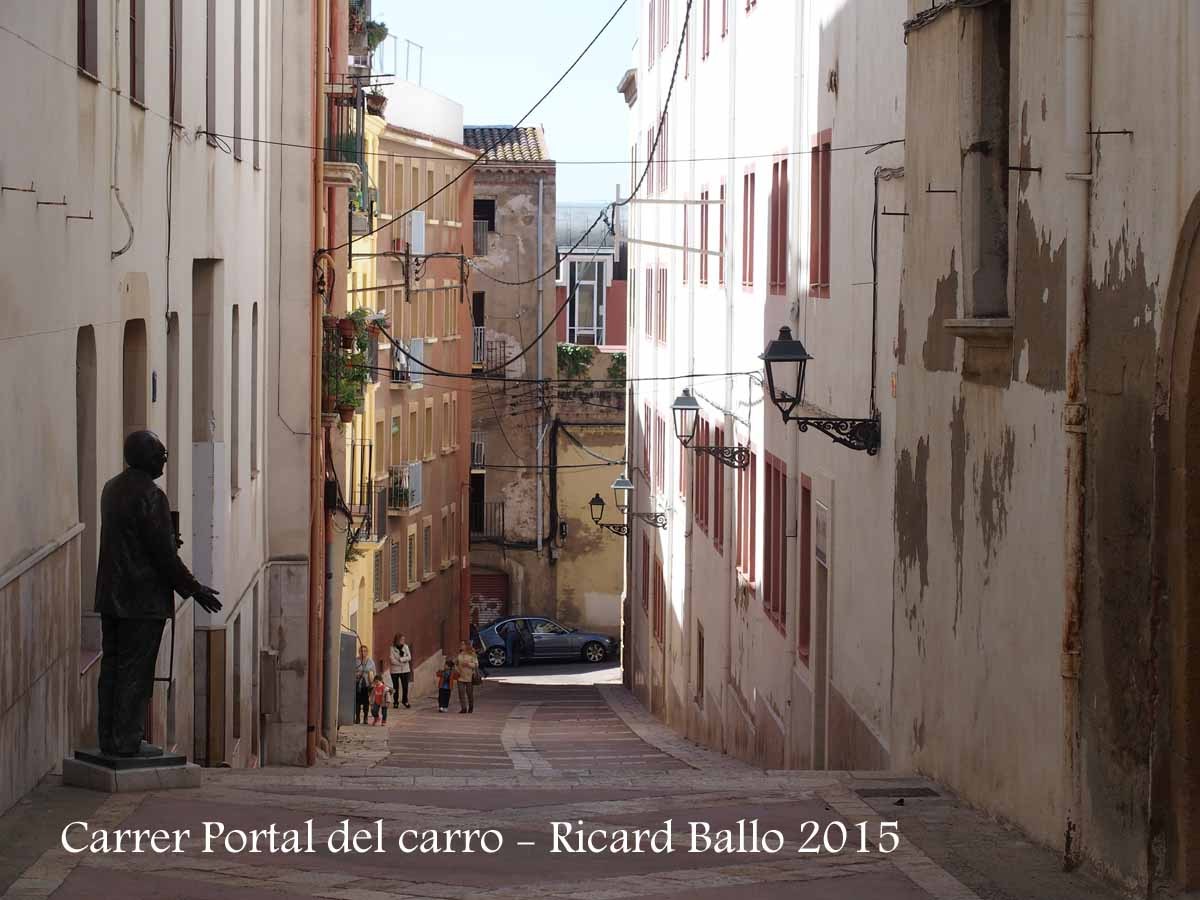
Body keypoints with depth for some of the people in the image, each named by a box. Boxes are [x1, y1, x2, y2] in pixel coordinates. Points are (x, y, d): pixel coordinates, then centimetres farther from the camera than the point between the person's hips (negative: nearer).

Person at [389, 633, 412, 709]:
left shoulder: (405, 647, 3)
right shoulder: (392, 649, -7)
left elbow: (409, 657, -3)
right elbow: (392, 660, -13)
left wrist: (401, 659, -16)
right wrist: (402, 662, -12)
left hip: (405, 670, 2)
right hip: (395, 670, -2)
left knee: (405, 686, -1)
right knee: (396, 687, 3)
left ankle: (405, 700, 15)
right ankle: (395, 702, 12)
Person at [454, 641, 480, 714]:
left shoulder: (472, 655, -3)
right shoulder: (459, 655, 8)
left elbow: (476, 664, -7)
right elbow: (455, 663, 19)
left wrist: (468, 664, -20)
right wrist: (456, 670, 1)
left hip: (469, 677, -3)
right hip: (461, 677, 3)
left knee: (470, 693, 6)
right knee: (461, 693, -5)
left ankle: (471, 707, 24)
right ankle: (463, 708, 0)